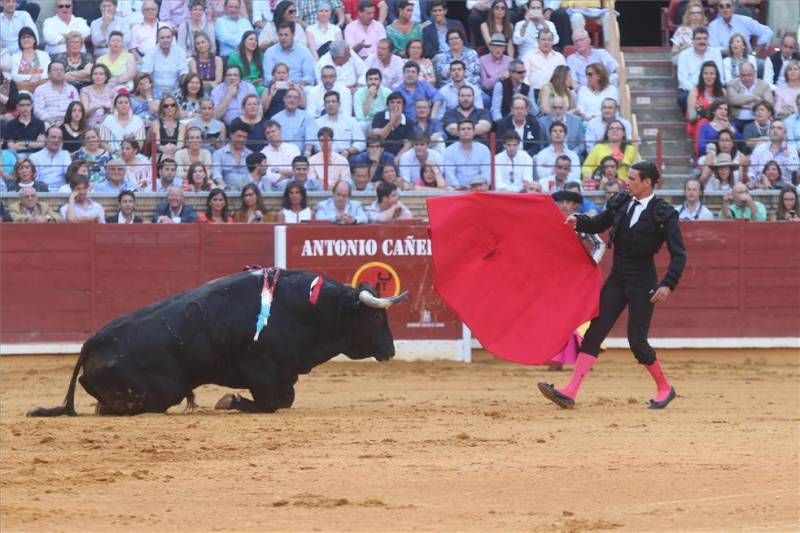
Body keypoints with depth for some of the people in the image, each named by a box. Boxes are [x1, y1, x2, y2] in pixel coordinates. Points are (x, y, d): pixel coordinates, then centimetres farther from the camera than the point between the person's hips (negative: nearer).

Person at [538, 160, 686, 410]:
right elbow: (598, 224, 19)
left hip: (642, 283, -5)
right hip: (617, 280, 5)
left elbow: (678, 254, -12)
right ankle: (570, 392, -8)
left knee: (637, 341, -6)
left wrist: (668, 284, -24)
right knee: (594, 333, -3)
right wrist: (578, 221, -2)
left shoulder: (664, 214, -11)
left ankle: (664, 389, 17)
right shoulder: (621, 204, 5)